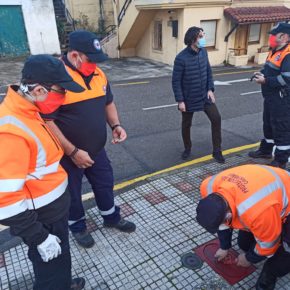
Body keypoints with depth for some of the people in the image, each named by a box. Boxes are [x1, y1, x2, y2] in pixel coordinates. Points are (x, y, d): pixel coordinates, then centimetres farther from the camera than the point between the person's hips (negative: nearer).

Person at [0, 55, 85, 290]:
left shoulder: (24, 111, -1)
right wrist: (39, 237, -20)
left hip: (52, 208, 9)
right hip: (41, 218, -9)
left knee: (59, 262, 30)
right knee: (51, 269, 15)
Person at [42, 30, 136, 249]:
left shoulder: (98, 74, -1)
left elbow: (108, 103, 14)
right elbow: (45, 121, -24)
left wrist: (115, 125, -5)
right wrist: (73, 152, -23)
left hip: (96, 149, 6)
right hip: (67, 155, -6)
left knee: (105, 184, 21)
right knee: (72, 193, 16)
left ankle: (112, 217, 46)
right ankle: (78, 227, 42)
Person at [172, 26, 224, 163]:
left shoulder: (203, 51, 0)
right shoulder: (181, 58, -18)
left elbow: (208, 71, 9)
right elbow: (176, 81, -15)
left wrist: (210, 89, 0)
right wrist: (180, 100, -16)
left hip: (204, 95, 5)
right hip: (189, 98, -4)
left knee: (216, 118, -4)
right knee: (186, 124, 10)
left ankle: (217, 151, 8)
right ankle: (187, 148, 35)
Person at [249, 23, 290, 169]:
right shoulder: (275, 51, 12)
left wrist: (265, 80, -22)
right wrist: (261, 74, 2)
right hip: (270, 97, 10)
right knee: (268, 124, 22)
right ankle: (265, 150, 39)